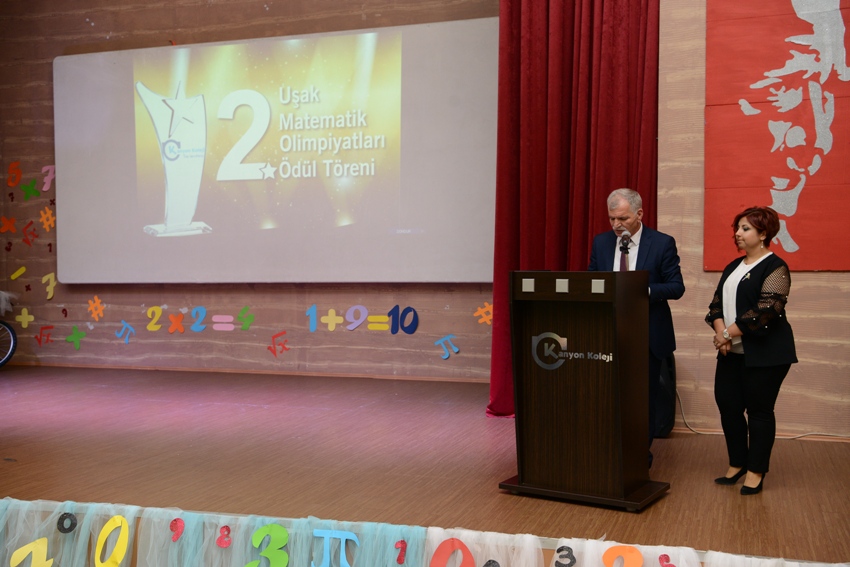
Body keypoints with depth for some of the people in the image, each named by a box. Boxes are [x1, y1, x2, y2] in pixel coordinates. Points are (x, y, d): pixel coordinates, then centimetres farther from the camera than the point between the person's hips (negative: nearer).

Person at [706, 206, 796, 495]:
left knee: (759, 410, 2)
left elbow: (765, 311, -19)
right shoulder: (733, 267, 15)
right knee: (728, 406, 8)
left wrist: (729, 333, -15)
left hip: (764, 352, -7)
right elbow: (717, 301, 11)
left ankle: (755, 472, 13)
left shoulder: (774, 267, -10)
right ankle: (737, 464, 25)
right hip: (732, 352, 7)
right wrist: (720, 332, -7)